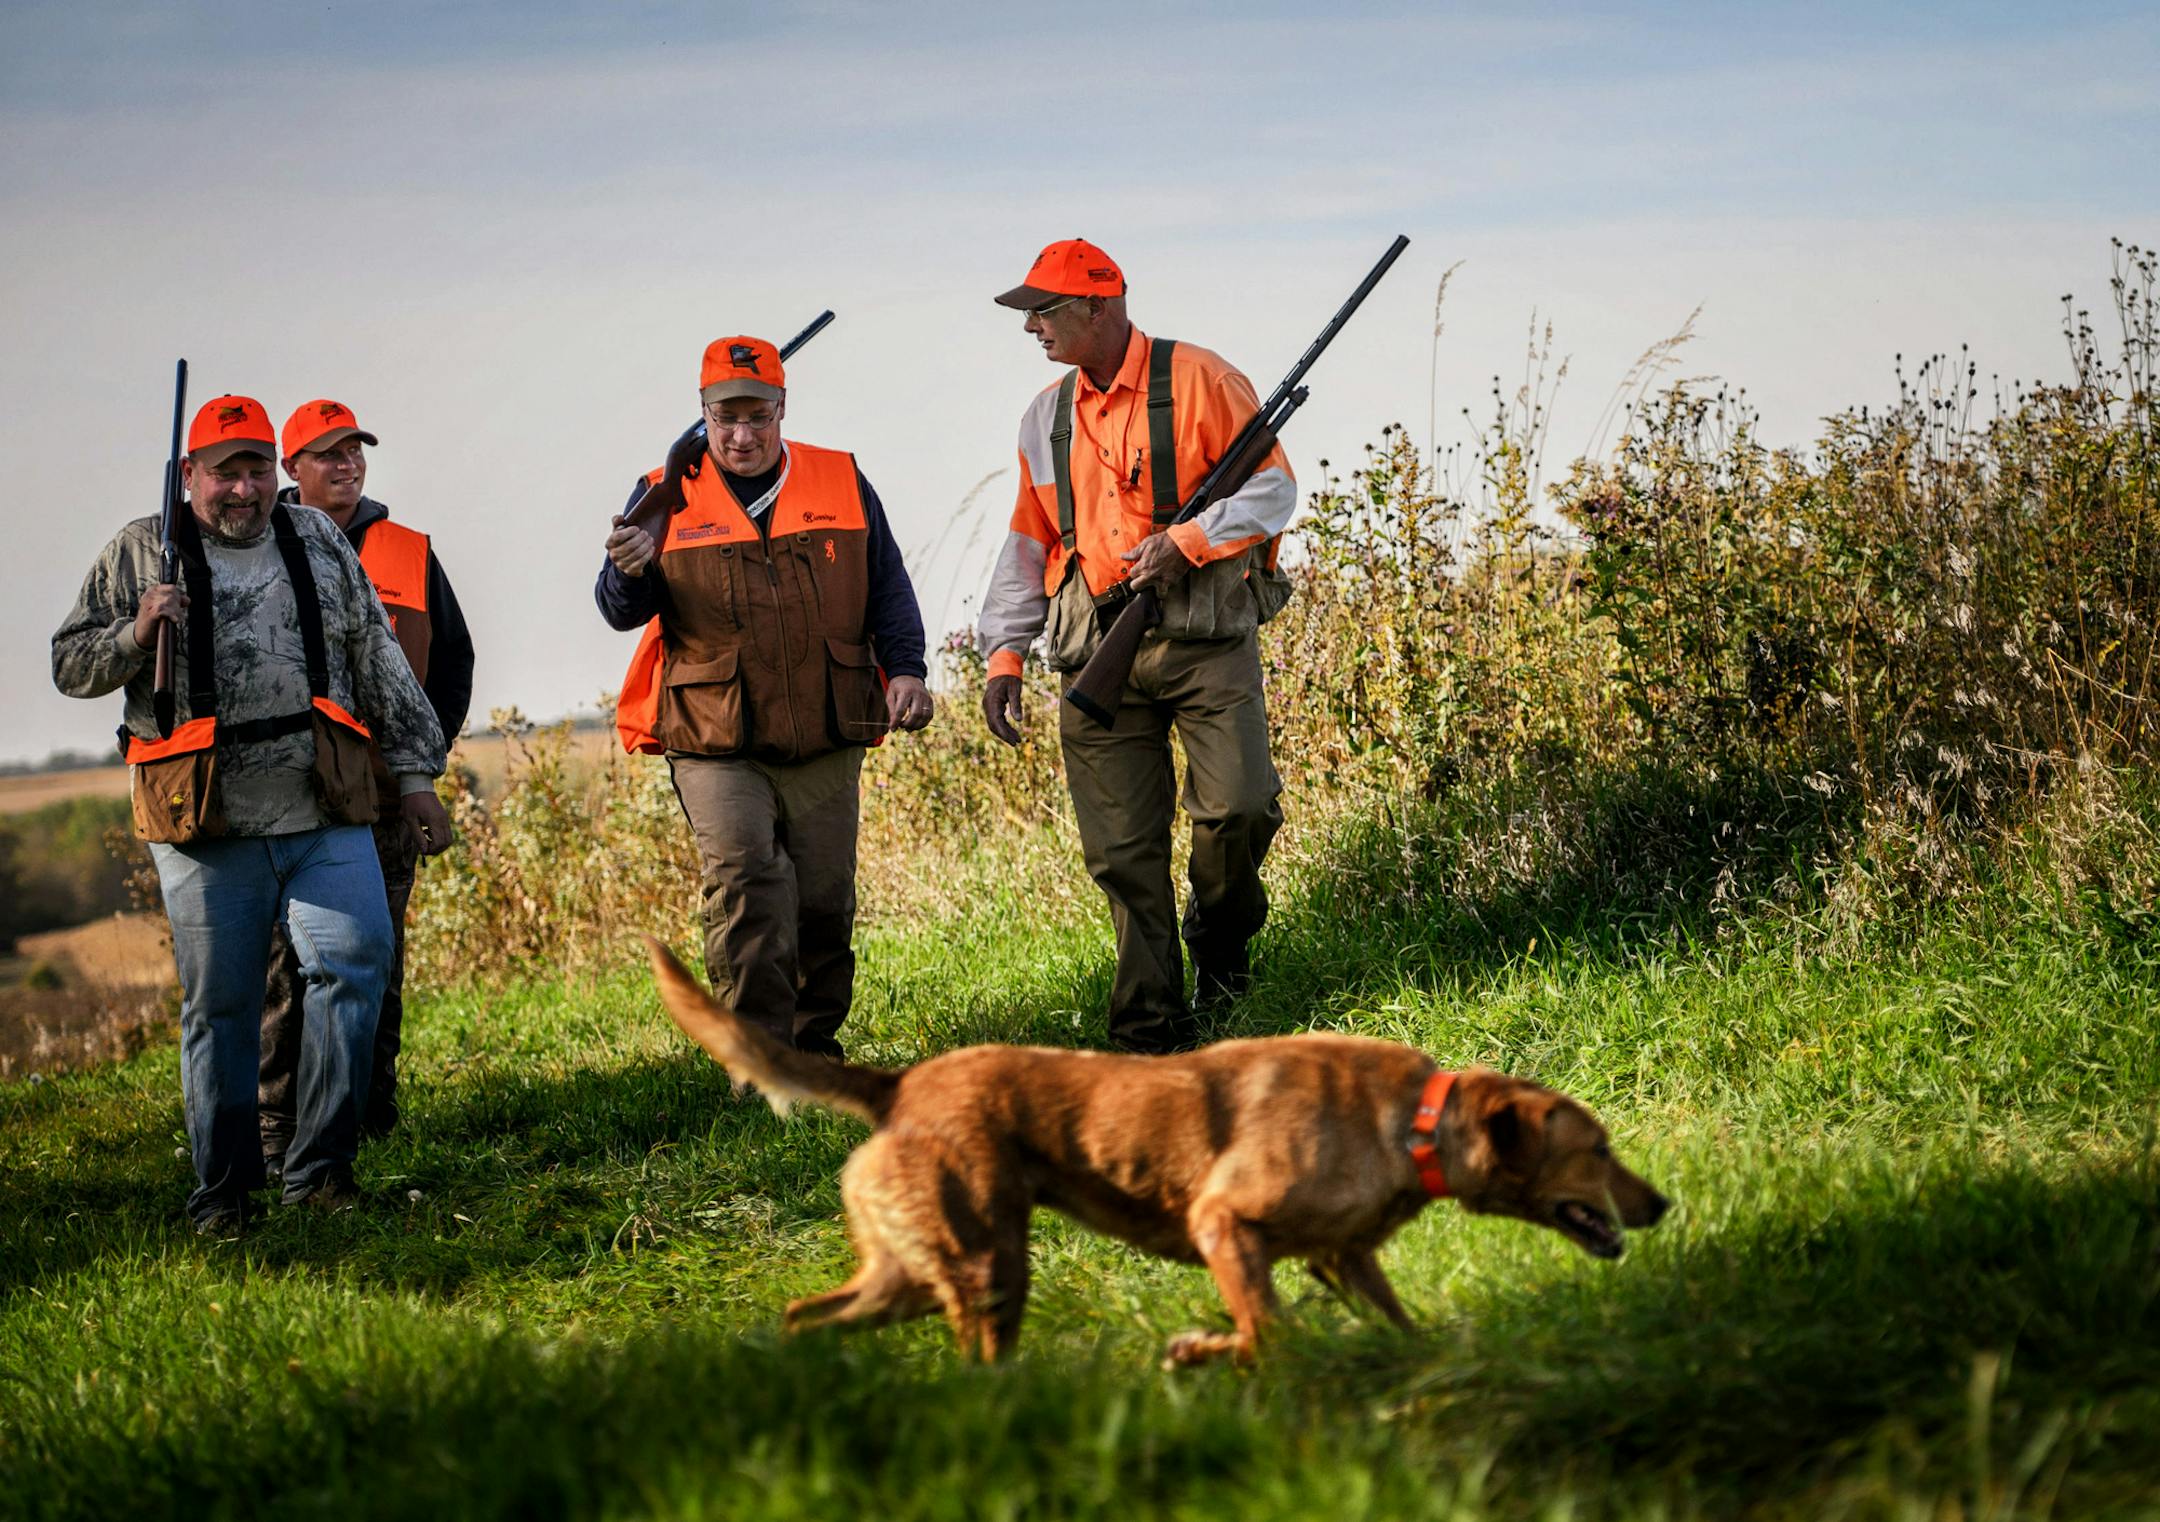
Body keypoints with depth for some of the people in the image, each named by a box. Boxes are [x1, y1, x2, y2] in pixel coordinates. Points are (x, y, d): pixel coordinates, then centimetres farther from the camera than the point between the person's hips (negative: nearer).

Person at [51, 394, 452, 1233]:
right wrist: (135, 635, -12)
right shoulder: (141, 553, 6)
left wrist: (413, 772, 14)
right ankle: (222, 1189, 13)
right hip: (207, 829, -2)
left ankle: (319, 1167, -4)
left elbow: (379, 664, 18)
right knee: (219, 1005, 2)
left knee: (356, 962, -12)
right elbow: (70, 666, 8)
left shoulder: (319, 542, 14)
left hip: (326, 818, 2)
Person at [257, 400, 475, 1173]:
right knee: (288, 965, -5)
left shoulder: (408, 553, 12)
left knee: (376, 961, 6)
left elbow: (453, 659, 19)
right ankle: (279, 1129, -3)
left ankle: (372, 1116, 13)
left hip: (385, 791, 3)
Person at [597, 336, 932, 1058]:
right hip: (714, 745, -2)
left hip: (825, 742, 3)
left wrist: (905, 668, 0)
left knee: (824, 899, 5)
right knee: (742, 878, -19)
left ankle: (815, 1046, 20)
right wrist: (630, 570, -23)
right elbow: (622, 611, 0)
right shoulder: (667, 497, 5)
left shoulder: (841, 483, 10)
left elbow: (887, 585, 15)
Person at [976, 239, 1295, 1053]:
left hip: (1205, 637, -4)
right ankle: (1150, 1031, 4)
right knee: (1123, 851, -2)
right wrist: (1004, 653, 14)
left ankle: (1221, 937, 13)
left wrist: (1184, 541, -16)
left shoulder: (1198, 381, -2)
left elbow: (1273, 488, -3)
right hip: (1099, 651, 4)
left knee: (1239, 808, -17)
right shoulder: (1047, 416, 15)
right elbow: (1029, 543, 21)